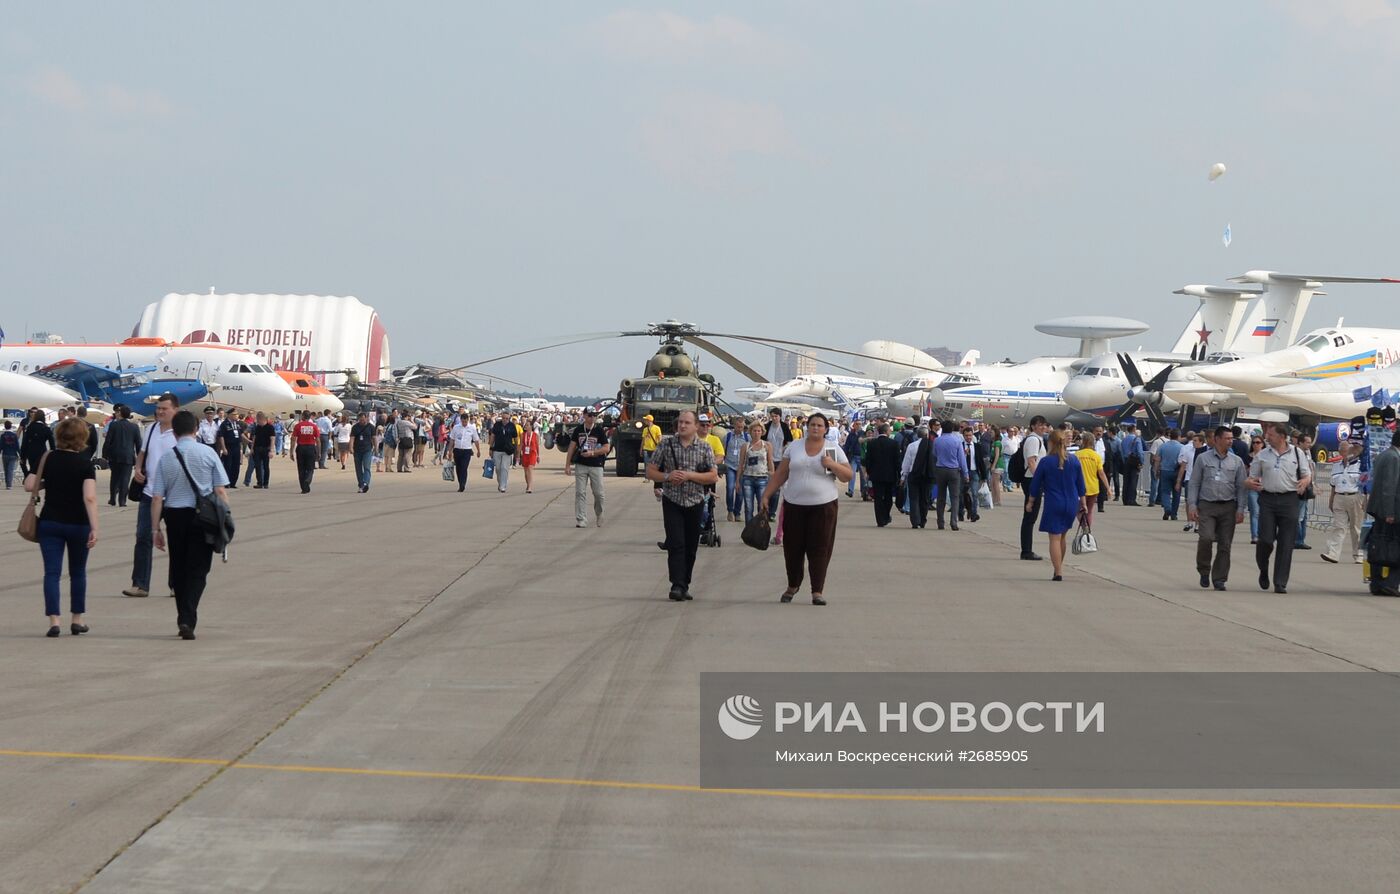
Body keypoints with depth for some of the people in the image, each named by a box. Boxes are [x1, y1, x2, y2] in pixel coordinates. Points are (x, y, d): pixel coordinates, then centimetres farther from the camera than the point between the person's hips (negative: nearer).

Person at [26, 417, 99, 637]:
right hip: (78, 524, -1)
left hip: (50, 522, 1)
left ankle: (54, 620, -12)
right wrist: (94, 529, -21)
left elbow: (29, 486, -4)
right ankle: (77, 620, 20)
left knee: (52, 572, 0)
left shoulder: (47, 459, -2)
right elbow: (90, 498, -19)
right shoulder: (85, 464, -10)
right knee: (77, 572, 15)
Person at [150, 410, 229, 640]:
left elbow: (157, 497, -2)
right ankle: (187, 620, -15)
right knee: (197, 569, 0)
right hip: (203, 517, -2)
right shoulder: (208, 453, -3)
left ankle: (183, 619, 22)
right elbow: (220, 491, -5)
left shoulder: (166, 458, -1)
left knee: (178, 569, 15)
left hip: (174, 517, 2)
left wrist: (156, 528, 3)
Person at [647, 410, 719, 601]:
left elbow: (714, 476, -3)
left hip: (695, 503, 2)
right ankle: (677, 585, -17)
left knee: (691, 547, 7)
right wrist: (668, 476, -15)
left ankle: (684, 586, 17)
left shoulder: (704, 448, 2)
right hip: (672, 501, -2)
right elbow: (650, 472, 4)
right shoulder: (666, 444, 1)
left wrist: (689, 475, -15)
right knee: (676, 544, -13)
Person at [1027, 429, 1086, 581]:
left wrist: (1030, 502, 11)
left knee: (1055, 538, -1)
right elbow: (1081, 484, 8)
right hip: (1071, 504, 4)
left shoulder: (1045, 461, -8)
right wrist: (1083, 503, 17)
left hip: (1053, 504, -4)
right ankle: (1060, 567, 29)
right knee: (1062, 536, 19)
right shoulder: (1074, 460, 2)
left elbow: (1035, 484, -1)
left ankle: (1058, 573, -6)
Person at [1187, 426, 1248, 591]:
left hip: (1228, 507, 2)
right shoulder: (1203, 458, 6)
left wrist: (1240, 509, 1)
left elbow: (1242, 487, 10)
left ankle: (1219, 579, 9)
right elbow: (1194, 483, 7)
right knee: (1206, 538, -19)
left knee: (1225, 545, 0)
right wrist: (1192, 505, -2)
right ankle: (1204, 571, 3)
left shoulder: (1237, 461, 10)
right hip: (1206, 505, -2)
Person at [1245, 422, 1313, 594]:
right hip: (1267, 499, 1)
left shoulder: (1297, 453, 9)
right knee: (1265, 540, -6)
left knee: (1286, 544, -2)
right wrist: (1250, 483, -10)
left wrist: (1305, 481, -12)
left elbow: (1307, 475, 11)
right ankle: (1263, 570, 22)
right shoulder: (1262, 455, 11)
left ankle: (1280, 583, 3)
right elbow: (1251, 478, 14)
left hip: (1289, 499, -1)